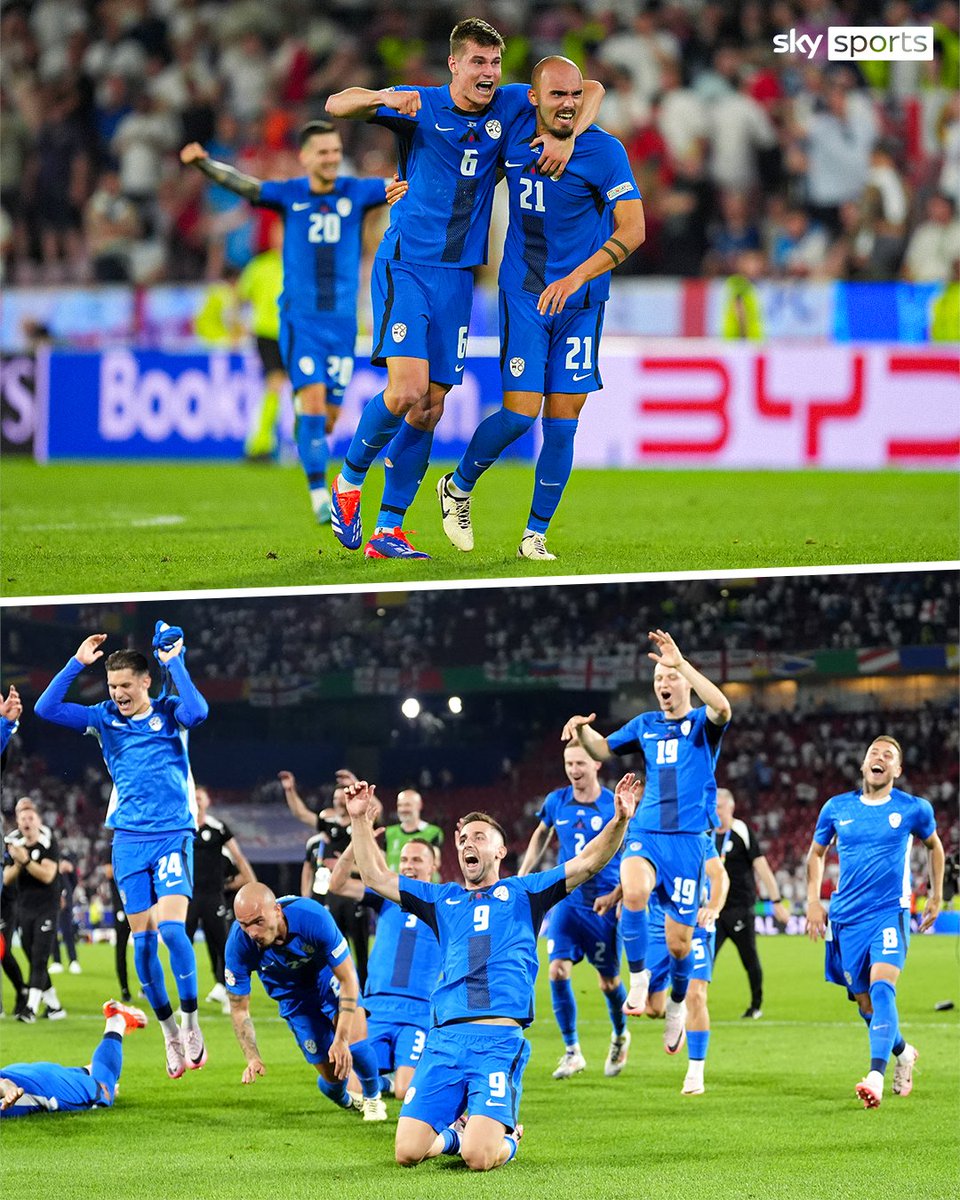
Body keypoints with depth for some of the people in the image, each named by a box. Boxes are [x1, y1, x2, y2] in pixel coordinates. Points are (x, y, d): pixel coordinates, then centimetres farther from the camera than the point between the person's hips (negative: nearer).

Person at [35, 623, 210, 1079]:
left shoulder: (169, 713, -2)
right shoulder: (104, 718, 6)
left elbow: (197, 712, -25)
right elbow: (47, 708, 1)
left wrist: (174, 662, -18)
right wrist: (77, 663, -4)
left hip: (173, 836, -4)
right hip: (128, 838, 4)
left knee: (171, 927, -19)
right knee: (143, 938, 1)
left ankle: (191, 1023, -5)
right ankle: (169, 1032, 14)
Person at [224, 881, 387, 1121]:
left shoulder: (313, 918, -38)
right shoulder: (239, 944, -31)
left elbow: (348, 980, -27)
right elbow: (239, 1008, -16)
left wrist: (341, 1040, -33)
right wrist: (253, 1058, -30)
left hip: (327, 975, -1)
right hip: (291, 993, 1)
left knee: (353, 1044, -22)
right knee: (332, 1075, -5)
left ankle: (372, 1098, 12)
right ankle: (346, 1101, 35)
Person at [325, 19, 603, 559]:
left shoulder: (509, 105, 4)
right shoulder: (420, 106, -5)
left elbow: (590, 89, 11)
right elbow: (336, 105, -10)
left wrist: (567, 136, -8)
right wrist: (382, 99, -31)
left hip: (457, 276, 4)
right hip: (405, 266, -4)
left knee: (431, 406, 1)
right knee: (407, 389, -20)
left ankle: (388, 531, 7)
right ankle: (350, 479, 6)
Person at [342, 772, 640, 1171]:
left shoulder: (523, 893, 17)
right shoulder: (442, 899, 25)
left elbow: (587, 862, 9)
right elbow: (375, 876, 26)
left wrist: (619, 820, -7)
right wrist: (360, 821, 17)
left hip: (500, 1039, -3)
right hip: (444, 1039, 3)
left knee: (479, 1157, -20)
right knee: (408, 1152, -9)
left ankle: (507, 1139, 16)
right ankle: (452, 1136, 25)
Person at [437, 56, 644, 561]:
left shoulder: (604, 150, -10)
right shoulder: (514, 134, 0)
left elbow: (632, 228, -15)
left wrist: (577, 276, -26)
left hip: (580, 300, -1)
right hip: (523, 294, 1)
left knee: (562, 421, -1)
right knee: (520, 412, -10)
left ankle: (535, 534, 13)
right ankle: (458, 488, 16)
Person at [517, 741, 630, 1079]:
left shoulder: (615, 806, -10)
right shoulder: (556, 802, 1)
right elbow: (541, 835, 22)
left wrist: (616, 895, -18)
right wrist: (523, 875, 16)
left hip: (603, 903, -2)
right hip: (566, 899, 3)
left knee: (608, 979, 8)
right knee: (558, 969, -14)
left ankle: (620, 1036, 37)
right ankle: (572, 1051, -4)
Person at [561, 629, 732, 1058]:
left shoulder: (701, 724, 2)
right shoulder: (645, 725, 14)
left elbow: (721, 708, -22)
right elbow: (602, 749, 27)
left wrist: (681, 664, -28)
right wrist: (583, 729, 4)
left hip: (688, 840, -2)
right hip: (645, 833, 2)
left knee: (679, 942, -1)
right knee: (634, 891, -33)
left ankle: (677, 1004, 29)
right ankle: (638, 977, -17)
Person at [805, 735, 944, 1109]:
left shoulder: (913, 809, 0)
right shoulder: (837, 808, 5)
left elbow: (934, 845, 20)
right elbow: (817, 853, 19)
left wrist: (936, 896, 20)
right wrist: (813, 902, 9)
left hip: (890, 913, -3)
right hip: (847, 917, 3)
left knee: (881, 987, -24)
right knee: (864, 1002, 7)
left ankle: (876, 1076, -34)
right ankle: (903, 1053, 37)